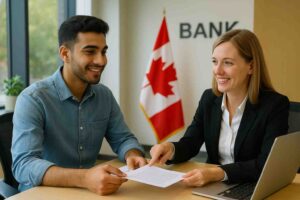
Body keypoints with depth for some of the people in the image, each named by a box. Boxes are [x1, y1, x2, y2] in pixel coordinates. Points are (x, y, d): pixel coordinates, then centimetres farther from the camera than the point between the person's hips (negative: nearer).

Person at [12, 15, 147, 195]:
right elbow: (23, 165, -25)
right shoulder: (33, 99, -16)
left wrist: (133, 156, -17)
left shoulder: (105, 95, 3)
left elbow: (123, 139, 7)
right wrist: (84, 178, -41)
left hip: (91, 192, 5)